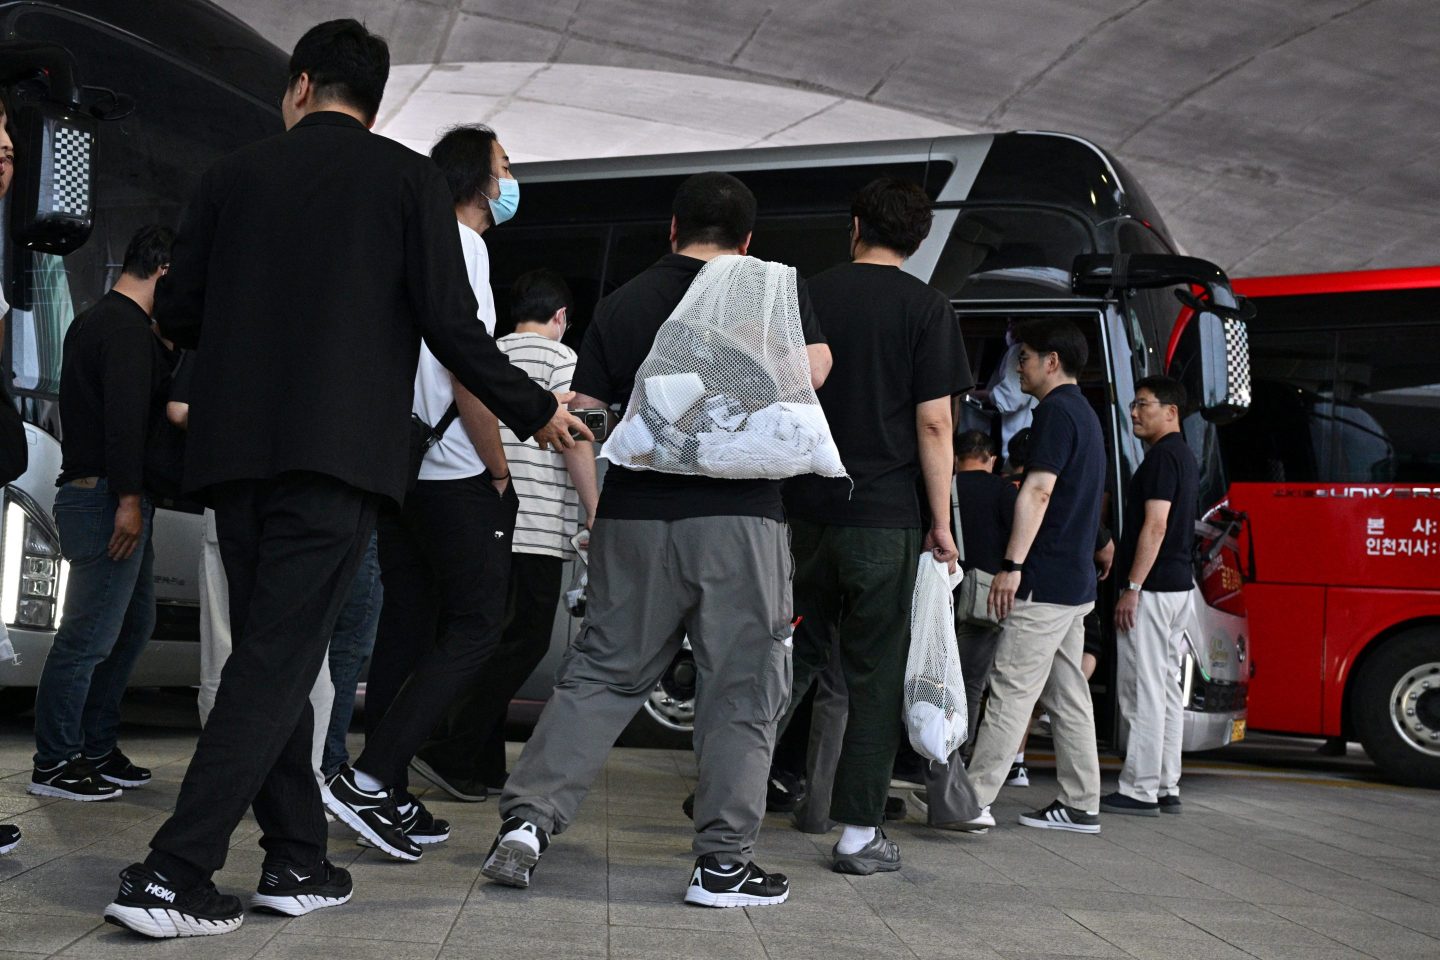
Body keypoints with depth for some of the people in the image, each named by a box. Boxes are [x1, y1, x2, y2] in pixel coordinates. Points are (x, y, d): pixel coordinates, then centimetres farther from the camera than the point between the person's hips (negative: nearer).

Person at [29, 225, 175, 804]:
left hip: (92, 492, 11)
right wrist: (128, 499, -23)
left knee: (133, 622, 16)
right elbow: (126, 418, -21)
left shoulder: (94, 321, 21)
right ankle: (55, 764, -1)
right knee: (90, 636, -7)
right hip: (106, 497, -11)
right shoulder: (128, 328, -13)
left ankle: (96, 749, 21)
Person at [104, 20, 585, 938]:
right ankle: (173, 876, -11)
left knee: (275, 653, 14)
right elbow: (449, 322, -4)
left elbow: (177, 314, 11)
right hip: (339, 450, -4)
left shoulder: (234, 174, 11)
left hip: (236, 450, 4)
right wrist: (535, 412, 9)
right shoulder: (408, 177, 3)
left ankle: (298, 861, 15)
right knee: (277, 659, -5)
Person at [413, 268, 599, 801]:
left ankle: (483, 765, 11)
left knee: (495, 641, 12)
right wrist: (594, 512, -6)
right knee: (525, 640, -5)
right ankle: (448, 751, -12)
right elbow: (575, 439, -9)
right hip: (535, 524, -7)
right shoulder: (559, 357, -2)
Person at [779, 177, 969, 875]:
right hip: (882, 516, -3)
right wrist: (942, 523, -1)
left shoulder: (810, 296, 8)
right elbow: (934, 424, -7)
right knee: (875, 673, 3)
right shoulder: (925, 307, -2)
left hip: (803, 508, 3)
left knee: (794, 655, 15)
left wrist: (778, 493, 19)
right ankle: (859, 831, 4)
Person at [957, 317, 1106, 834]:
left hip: (1046, 580, -10)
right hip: (1077, 580, 10)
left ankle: (974, 799, -13)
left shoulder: (1055, 411, -11)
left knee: (1011, 691, -11)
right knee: (1068, 694, 11)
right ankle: (1080, 806, 14)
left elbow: (1038, 491, -20)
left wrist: (1012, 564, -24)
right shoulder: (1085, 413, 20)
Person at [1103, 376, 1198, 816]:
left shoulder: (1162, 456, -13)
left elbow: (1155, 525, -21)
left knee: (1143, 690, -8)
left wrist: (1132, 588, -21)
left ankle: (1140, 790, -6)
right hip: (1178, 586, 10)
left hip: (1153, 589, -10)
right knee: (1166, 689, 11)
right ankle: (1165, 789, 14)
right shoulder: (1183, 455, 18)